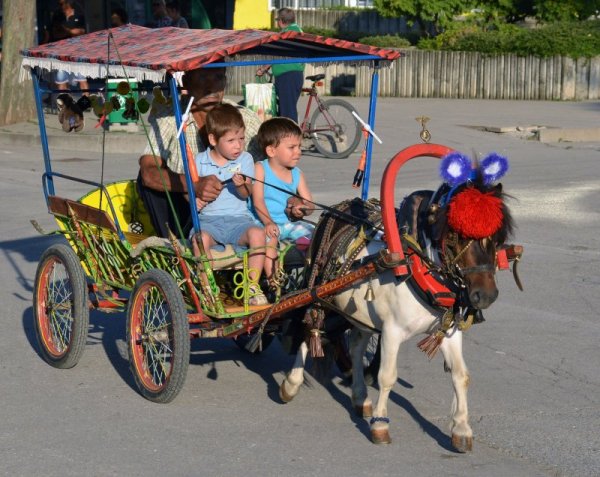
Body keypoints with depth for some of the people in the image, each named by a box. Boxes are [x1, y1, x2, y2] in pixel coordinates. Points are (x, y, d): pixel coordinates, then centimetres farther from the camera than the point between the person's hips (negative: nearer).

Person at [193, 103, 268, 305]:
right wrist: (194, 199, -12)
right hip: (208, 218, -1)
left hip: (238, 218, 1)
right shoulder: (200, 161, 8)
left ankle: (253, 285, -19)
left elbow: (246, 194, 0)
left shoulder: (245, 159, 8)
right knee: (201, 237, -35)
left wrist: (241, 185, -23)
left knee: (257, 233, -30)